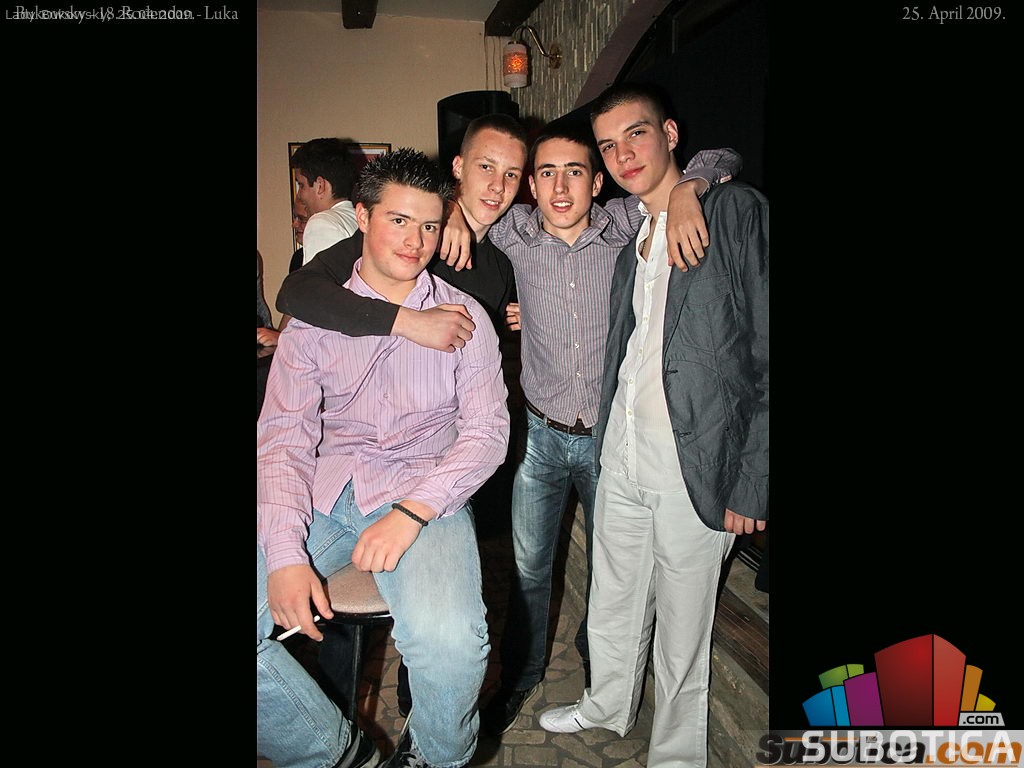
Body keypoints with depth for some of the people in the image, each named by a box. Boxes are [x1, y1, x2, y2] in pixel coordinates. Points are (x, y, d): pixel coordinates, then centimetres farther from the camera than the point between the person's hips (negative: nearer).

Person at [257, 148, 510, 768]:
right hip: (323, 490, 2)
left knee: (450, 639, -29)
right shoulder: (314, 317, 9)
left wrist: (412, 512, -17)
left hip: (425, 492, -2)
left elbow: (487, 430, -2)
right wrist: (285, 554, -13)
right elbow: (284, 436, 2)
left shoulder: (464, 316, 6)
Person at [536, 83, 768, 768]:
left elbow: (766, 355, -13)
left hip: (695, 464, -6)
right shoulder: (631, 234, 12)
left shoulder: (736, 211, -9)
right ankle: (609, 705, 45)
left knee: (683, 622, 11)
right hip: (621, 454, 6)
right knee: (613, 599, 21)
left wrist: (751, 483, -15)